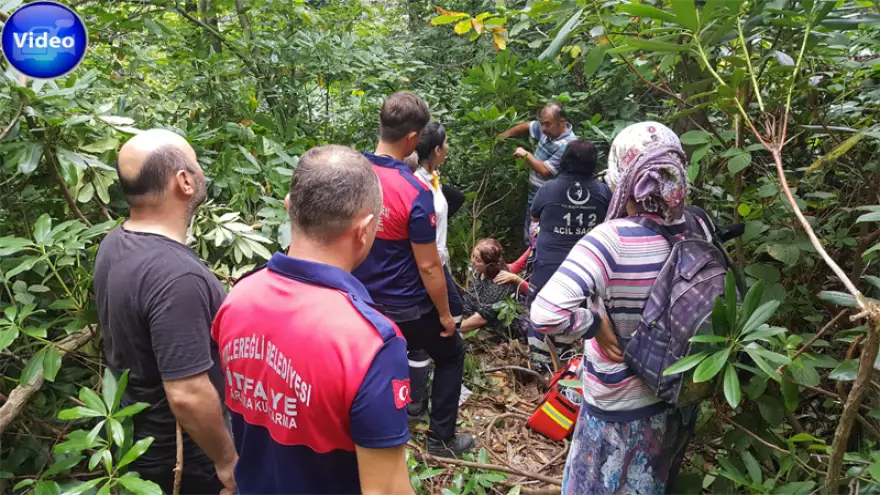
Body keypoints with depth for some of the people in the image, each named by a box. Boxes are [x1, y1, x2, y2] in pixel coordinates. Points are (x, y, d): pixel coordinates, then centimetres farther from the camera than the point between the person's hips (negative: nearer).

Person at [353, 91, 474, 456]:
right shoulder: (415, 192, -27)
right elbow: (428, 266, -22)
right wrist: (444, 313, -7)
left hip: (364, 300, 6)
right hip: (406, 307, -5)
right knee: (451, 355, 20)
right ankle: (441, 439, 28)